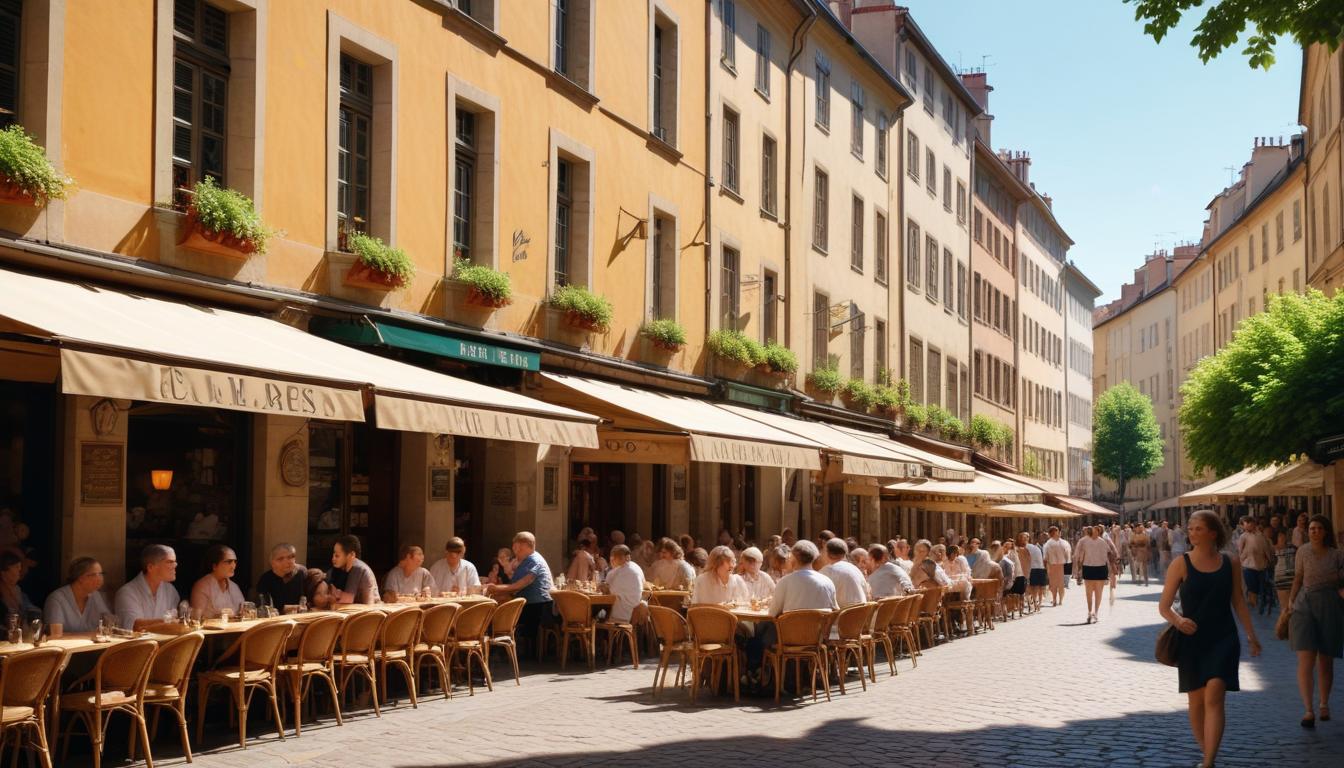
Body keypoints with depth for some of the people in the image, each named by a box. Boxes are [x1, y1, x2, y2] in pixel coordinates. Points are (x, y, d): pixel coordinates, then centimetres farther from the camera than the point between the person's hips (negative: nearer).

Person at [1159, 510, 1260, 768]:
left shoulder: (1230, 564, 3)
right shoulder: (1181, 564, -4)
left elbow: (1238, 601, 14)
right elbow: (1163, 606, -5)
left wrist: (1251, 634, 11)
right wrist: (1177, 620, -26)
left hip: (1223, 639, 0)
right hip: (1191, 639, 0)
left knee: (1214, 696, -15)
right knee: (1196, 700, 7)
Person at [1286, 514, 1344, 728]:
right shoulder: (1303, 551, 2)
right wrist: (1291, 602, 5)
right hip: (1305, 605, 0)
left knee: (1325, 661, 10)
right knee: (1305, 660, -12)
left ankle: (1324, 705, 29)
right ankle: (1308, 710, -16)